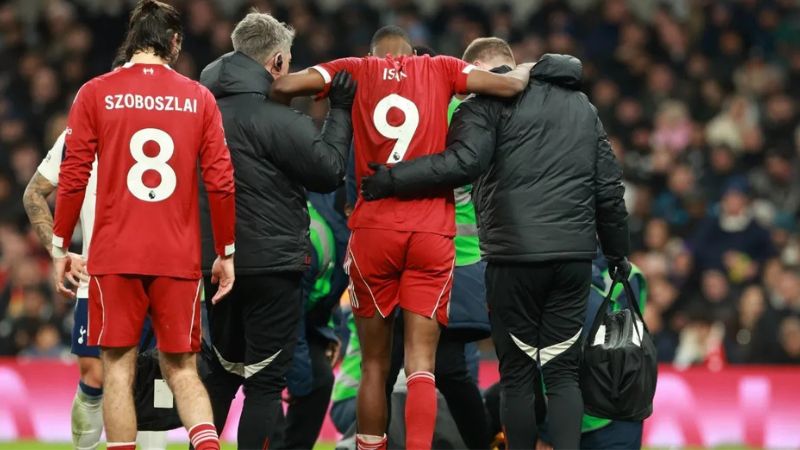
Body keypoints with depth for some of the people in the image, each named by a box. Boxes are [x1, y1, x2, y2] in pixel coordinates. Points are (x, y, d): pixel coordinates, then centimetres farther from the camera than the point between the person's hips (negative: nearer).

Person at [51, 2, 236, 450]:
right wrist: (227, 253, 11)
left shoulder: (95, 94, 1)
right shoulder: (199, 98, 4)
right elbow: (221, 181, 2)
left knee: (119, 367, 4)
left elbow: (73, 177, -1)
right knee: (182, 369, 8)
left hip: (115, 257, -1)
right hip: (180, 258, 1)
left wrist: (60, 247, 8)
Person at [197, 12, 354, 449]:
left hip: (216, 261, 7)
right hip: (271, 264, -7)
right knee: (265, 381, -1)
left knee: (223, 371, 20)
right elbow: (328, 171, -8)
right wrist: (340, 112, 0)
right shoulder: (277, 119, -18)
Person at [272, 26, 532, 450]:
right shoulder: (440, 69, 8)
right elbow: (510, 85, 0)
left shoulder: (356, 71, 8)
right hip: (432, 229, 0)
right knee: (421, 363, -3)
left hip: (374, 228, 0)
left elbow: (283, 87, -3)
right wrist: (526, 70, 23)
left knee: (374, 364, 11)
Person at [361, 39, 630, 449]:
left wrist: (390, 180, -16)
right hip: (575, 257, 5)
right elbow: (609, 186, 20)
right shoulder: (583, 107, 19)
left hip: (515, 258, -5)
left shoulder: (489, 103, -2)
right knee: (563, 373, 7)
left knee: (517, 375, 5)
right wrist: (616, 249, 30)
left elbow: (464, 162, -19)